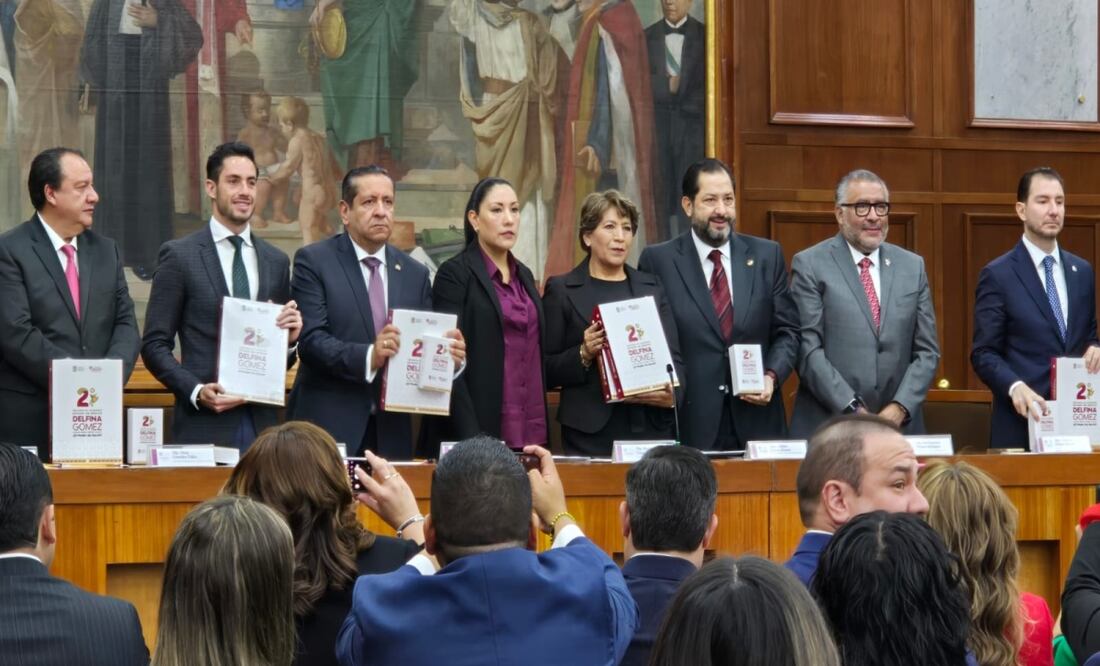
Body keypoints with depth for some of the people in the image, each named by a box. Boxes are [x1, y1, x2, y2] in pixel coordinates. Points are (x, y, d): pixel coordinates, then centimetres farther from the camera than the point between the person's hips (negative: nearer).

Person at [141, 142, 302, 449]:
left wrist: (290, 339, -3)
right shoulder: (179, 255, 1)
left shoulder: (276, 261, 13)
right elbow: (155, 344, -1)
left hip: (263, 423, 4)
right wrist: (196, 391, -15)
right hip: (204, 425, -4)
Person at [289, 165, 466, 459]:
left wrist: (448, 355, -11)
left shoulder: (415, 274, 13)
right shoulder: (313, 261, -1)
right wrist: (368, 356, -27)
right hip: (328, 427, -4)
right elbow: (311, 339, -12)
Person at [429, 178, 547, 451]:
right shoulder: (454, 274, -5)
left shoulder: (523, 275, 16)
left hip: (531, 431, 6)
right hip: (481, 431, -6)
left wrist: (540, 430, 10)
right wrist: (472, 437, -19)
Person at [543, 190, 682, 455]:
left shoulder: (651, 288, 14)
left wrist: (672, 393, -10)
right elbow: (545, 370, 2)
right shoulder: (561, 291, 4)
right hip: (591, 432, -3)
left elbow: (673, 355, 10)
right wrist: (583, 355, -16)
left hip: (651, 426, 3)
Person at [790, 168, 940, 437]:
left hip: (899, 426, 3)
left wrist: (900, 408, -7)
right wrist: (853, 410, -15)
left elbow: (927, 350, 8)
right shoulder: (810, 265, -1)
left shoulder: (913, 266, 11)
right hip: (827, 428, -3)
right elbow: (808, 349, -8)